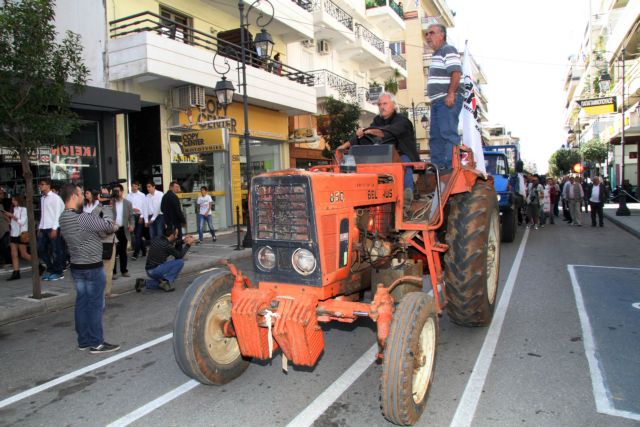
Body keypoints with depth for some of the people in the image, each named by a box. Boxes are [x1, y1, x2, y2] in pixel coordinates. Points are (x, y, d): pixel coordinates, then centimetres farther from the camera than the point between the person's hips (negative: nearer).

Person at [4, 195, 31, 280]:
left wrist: (12, 216, -16)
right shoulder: (14, 209, 13)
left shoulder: (24, 209, -7)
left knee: (24, 254, -3)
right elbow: (12, 222, 16)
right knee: (14, 255, 2)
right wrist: (7, 216, 1)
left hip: (21, 234, -7)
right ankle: (16, 273, 3)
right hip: (14, 234, 7)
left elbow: (22, 222, -14)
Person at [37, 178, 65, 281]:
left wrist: (54, 228, -16)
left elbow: (58, 213, -11)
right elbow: (42, 214, 18)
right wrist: (39, 227, 12)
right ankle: (50, 268, 22)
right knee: (41, 249, 9)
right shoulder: (42, 198, 16)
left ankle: (58, 272, 7)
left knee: (56, 250, -2)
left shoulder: (55, 197, -6)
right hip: (43, 228, 8)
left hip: (53, 228, -8)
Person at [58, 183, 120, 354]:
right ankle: (96, 343, 7)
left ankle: (84, 341, 22)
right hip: (92, 267, -8)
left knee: (82, 303, 14)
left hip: (76, 266, 9)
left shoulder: (63, 218, 6)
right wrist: (107, 208, -2)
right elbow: (110, 226, -17)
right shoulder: (82, 218, -23)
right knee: (96, 305, 0)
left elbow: (93, 222, 8)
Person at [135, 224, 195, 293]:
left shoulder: (157, 239, 4)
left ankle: (144, 283, 11)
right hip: (155, 270, -9)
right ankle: (166, 281, -8)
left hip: (149, 271, 9)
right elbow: (180, 256, -9)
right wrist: (188, 244, -1)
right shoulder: (166, 245, -20)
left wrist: (183, 240, 20)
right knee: (180, 262, -12)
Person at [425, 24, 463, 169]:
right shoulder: (436, 54, 24)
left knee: (448, 133, -14)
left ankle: (452, 166, -15)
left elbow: (456, 72, -17)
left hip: (447, 100, -10)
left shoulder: (448, 50, -4)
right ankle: (437, 165, 13)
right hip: (437, 101, 10)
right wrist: (435, 100, 19)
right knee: (435, 135, 9)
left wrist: (451, 94, -24)